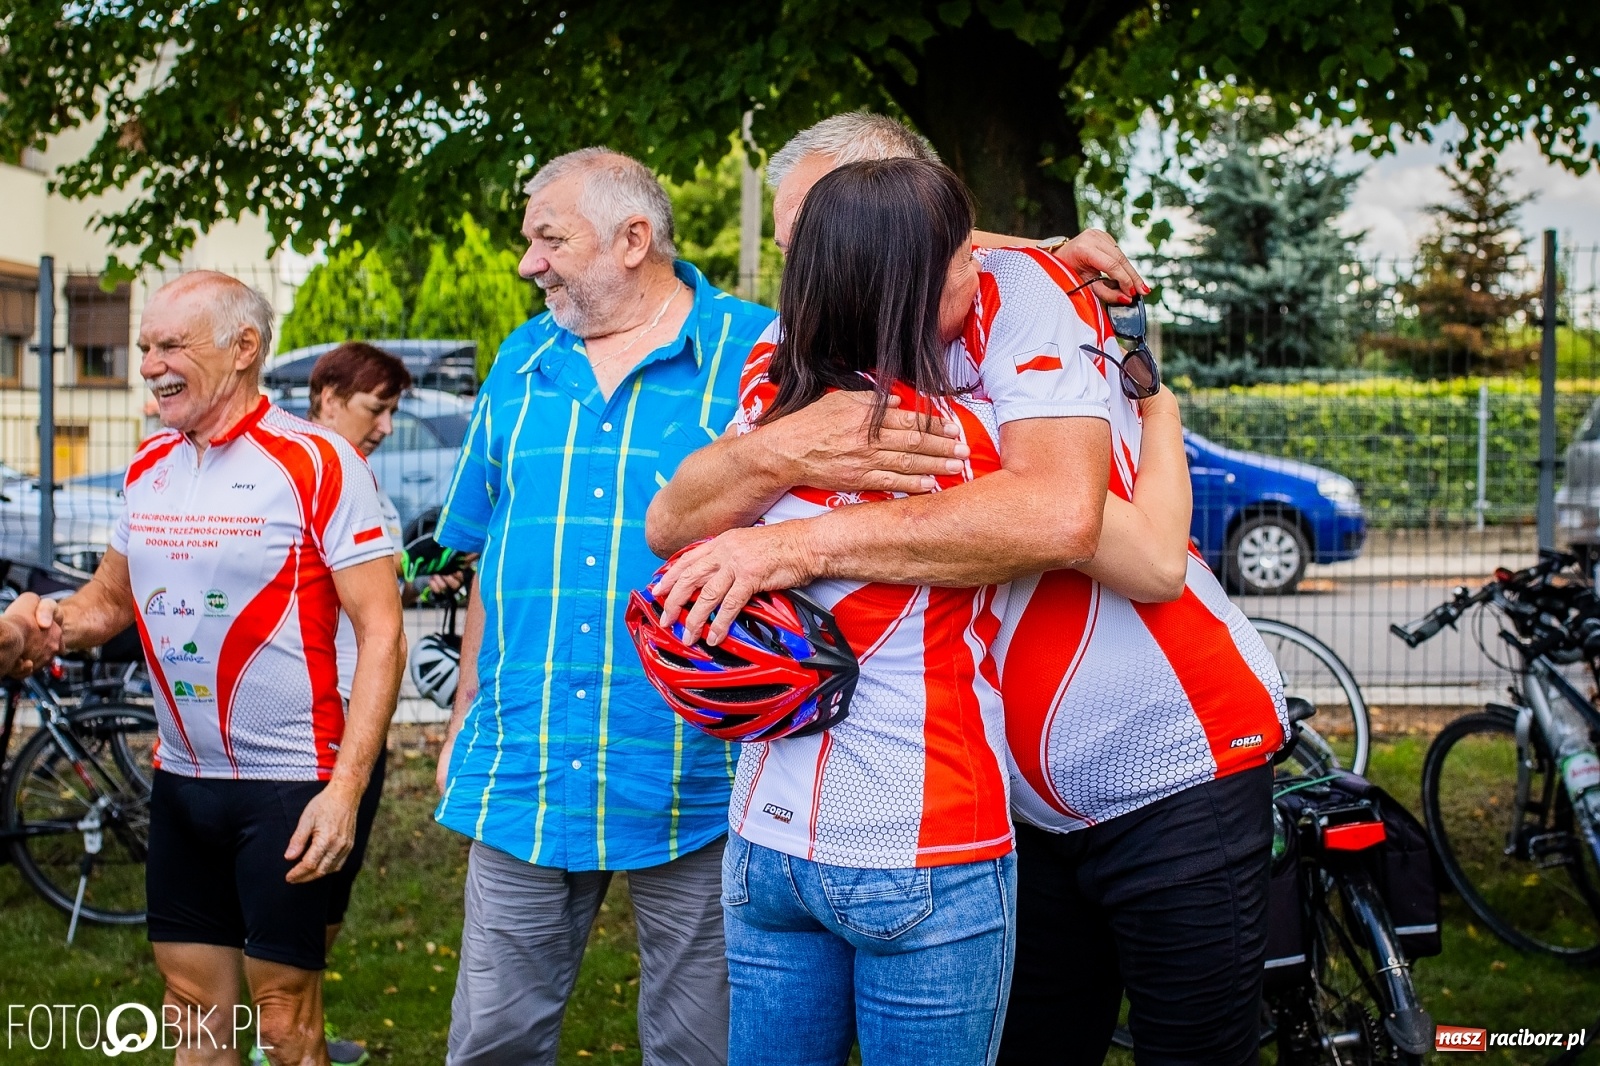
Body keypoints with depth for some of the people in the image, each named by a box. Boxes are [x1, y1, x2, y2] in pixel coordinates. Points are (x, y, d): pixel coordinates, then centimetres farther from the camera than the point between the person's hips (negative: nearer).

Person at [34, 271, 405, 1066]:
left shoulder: (318, 463, -12)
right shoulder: (149, 467, 8)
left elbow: (380, 629, -14)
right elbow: (111, 595, 20)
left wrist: (346, 789, -21)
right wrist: (58, 620, -4)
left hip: (285, 788, -6)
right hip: (179, 782, 6)